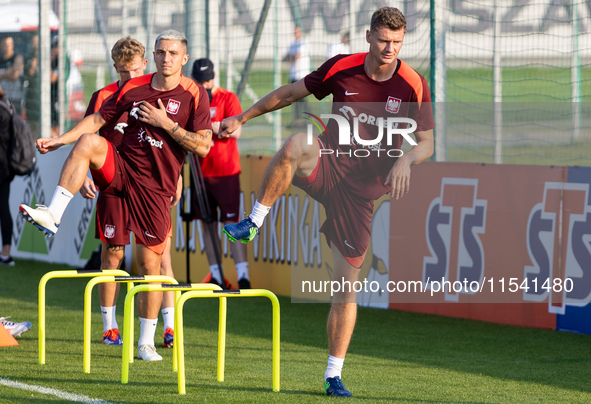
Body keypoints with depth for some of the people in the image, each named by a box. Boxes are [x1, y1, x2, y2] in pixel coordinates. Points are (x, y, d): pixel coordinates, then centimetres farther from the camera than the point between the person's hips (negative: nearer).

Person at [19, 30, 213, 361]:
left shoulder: (194, 95, -3)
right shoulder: (133, 89, 6)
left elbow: (203, 147, -8)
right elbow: (97, 120, 12)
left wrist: (166, 123, -14)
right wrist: (59, 141, 3)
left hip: (155, 187, -2)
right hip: (121, 169, 2)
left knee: (150, 264, -2)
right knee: (88, 141, -28)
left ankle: (147, 342, 12)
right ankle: (53, 215, -30)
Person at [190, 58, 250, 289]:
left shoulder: (228, 98, -3)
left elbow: (236, 132, -13)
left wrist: (213, 126, -26)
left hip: (226, 172, -4)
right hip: (201, 172, 5)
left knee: (232, 223, -10)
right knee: (207, 224, 6)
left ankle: (243, 275, -13)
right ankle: (215, 276, 11)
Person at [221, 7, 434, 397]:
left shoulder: (413, 86, -6)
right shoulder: (341, 68, -4)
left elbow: (427, 144, -2)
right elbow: (291, 93, 10)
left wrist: (405, 160, -25)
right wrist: (243, 118, 13)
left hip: (362, 190, 0)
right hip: (328, 165, 0)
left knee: (347, 284, 0)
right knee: (297, 144, -37)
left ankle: (334, 375, 9)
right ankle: (253, 223, -23)